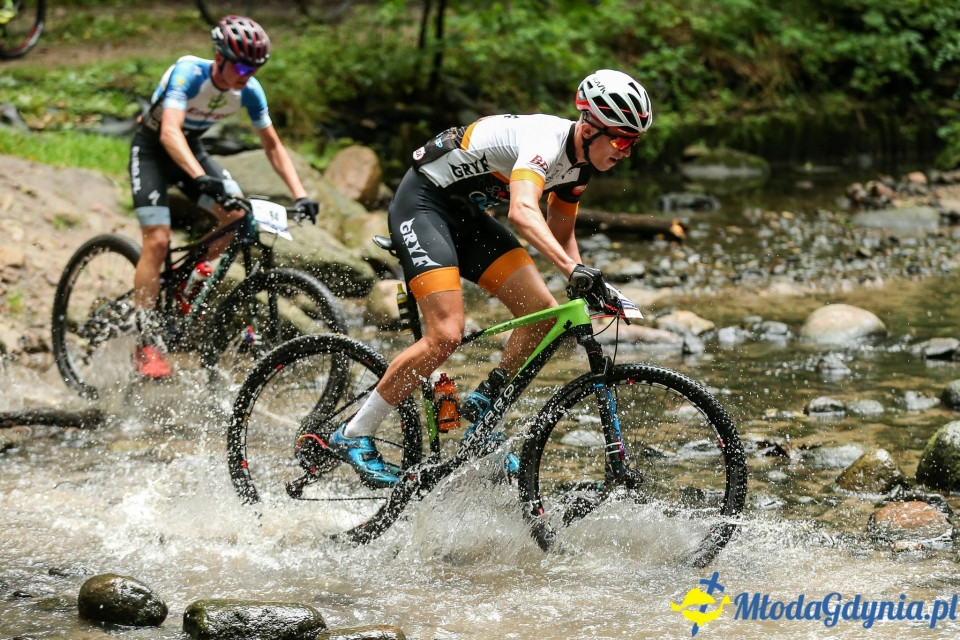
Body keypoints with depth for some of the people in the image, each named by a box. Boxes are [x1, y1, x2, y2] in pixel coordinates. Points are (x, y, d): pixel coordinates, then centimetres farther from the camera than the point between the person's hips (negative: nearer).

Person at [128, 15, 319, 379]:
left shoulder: (249, 91, -15)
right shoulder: (188, 73, -32)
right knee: (158, 240, -18)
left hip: (192, 148, 5)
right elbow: (170, 132, -45)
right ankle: (146, 344, -14)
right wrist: (200, 178, -61)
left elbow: (272, 145, -4)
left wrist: (299, 195, -17)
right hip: (153, 148, -5)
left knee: (239, 216, -16)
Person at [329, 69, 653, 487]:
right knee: (446, 335, -21)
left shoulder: (579, 160, 2)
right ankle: (352, 436, -11)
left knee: (543, 311, -5)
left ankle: (481, 411, 11)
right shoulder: (545, 142, -27)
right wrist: (573, 269, -56)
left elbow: (559, 234, 18)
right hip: (422, 204, -9)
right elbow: (522, 212, -46)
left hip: (467, 215, 9)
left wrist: (586, 290, 4)